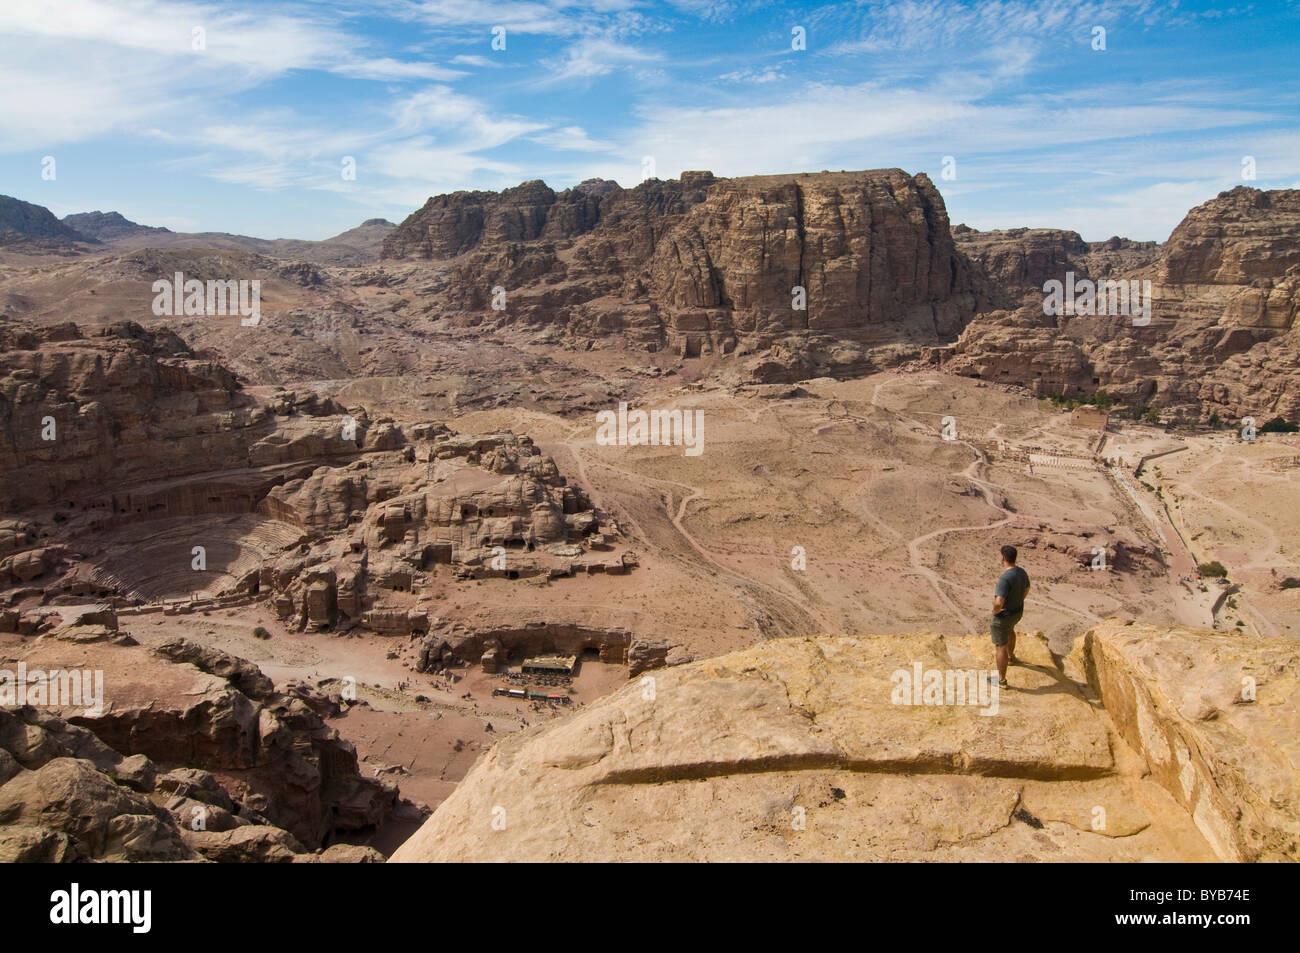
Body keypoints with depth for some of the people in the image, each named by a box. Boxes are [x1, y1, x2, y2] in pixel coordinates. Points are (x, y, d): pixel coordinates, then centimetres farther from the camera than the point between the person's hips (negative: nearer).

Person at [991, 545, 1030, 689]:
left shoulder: (1005, 578, -36)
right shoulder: (1022, 572, -8)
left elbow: (998, 603, -43)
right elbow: (1026, 590, 11)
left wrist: (995, 611, -21)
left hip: (1003, 616, -8)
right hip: (1018, 612, 8)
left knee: (1000, 646, 7)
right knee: (1009, 630, 38)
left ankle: (1001, 680, 19)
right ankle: (1011, 657, 61)